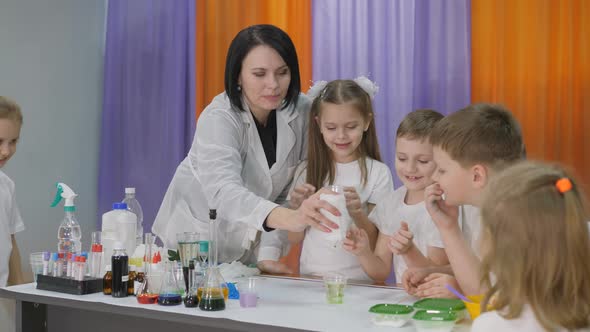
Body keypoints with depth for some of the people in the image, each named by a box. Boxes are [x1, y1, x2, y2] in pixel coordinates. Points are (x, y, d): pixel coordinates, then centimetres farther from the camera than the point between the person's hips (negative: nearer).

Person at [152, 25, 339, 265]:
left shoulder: (302, 111, -13)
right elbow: (223, 192, -43)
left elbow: (296, 182, -2)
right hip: (196, 237, -3)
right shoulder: (218, 119, -26)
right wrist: (291, 218, -59)